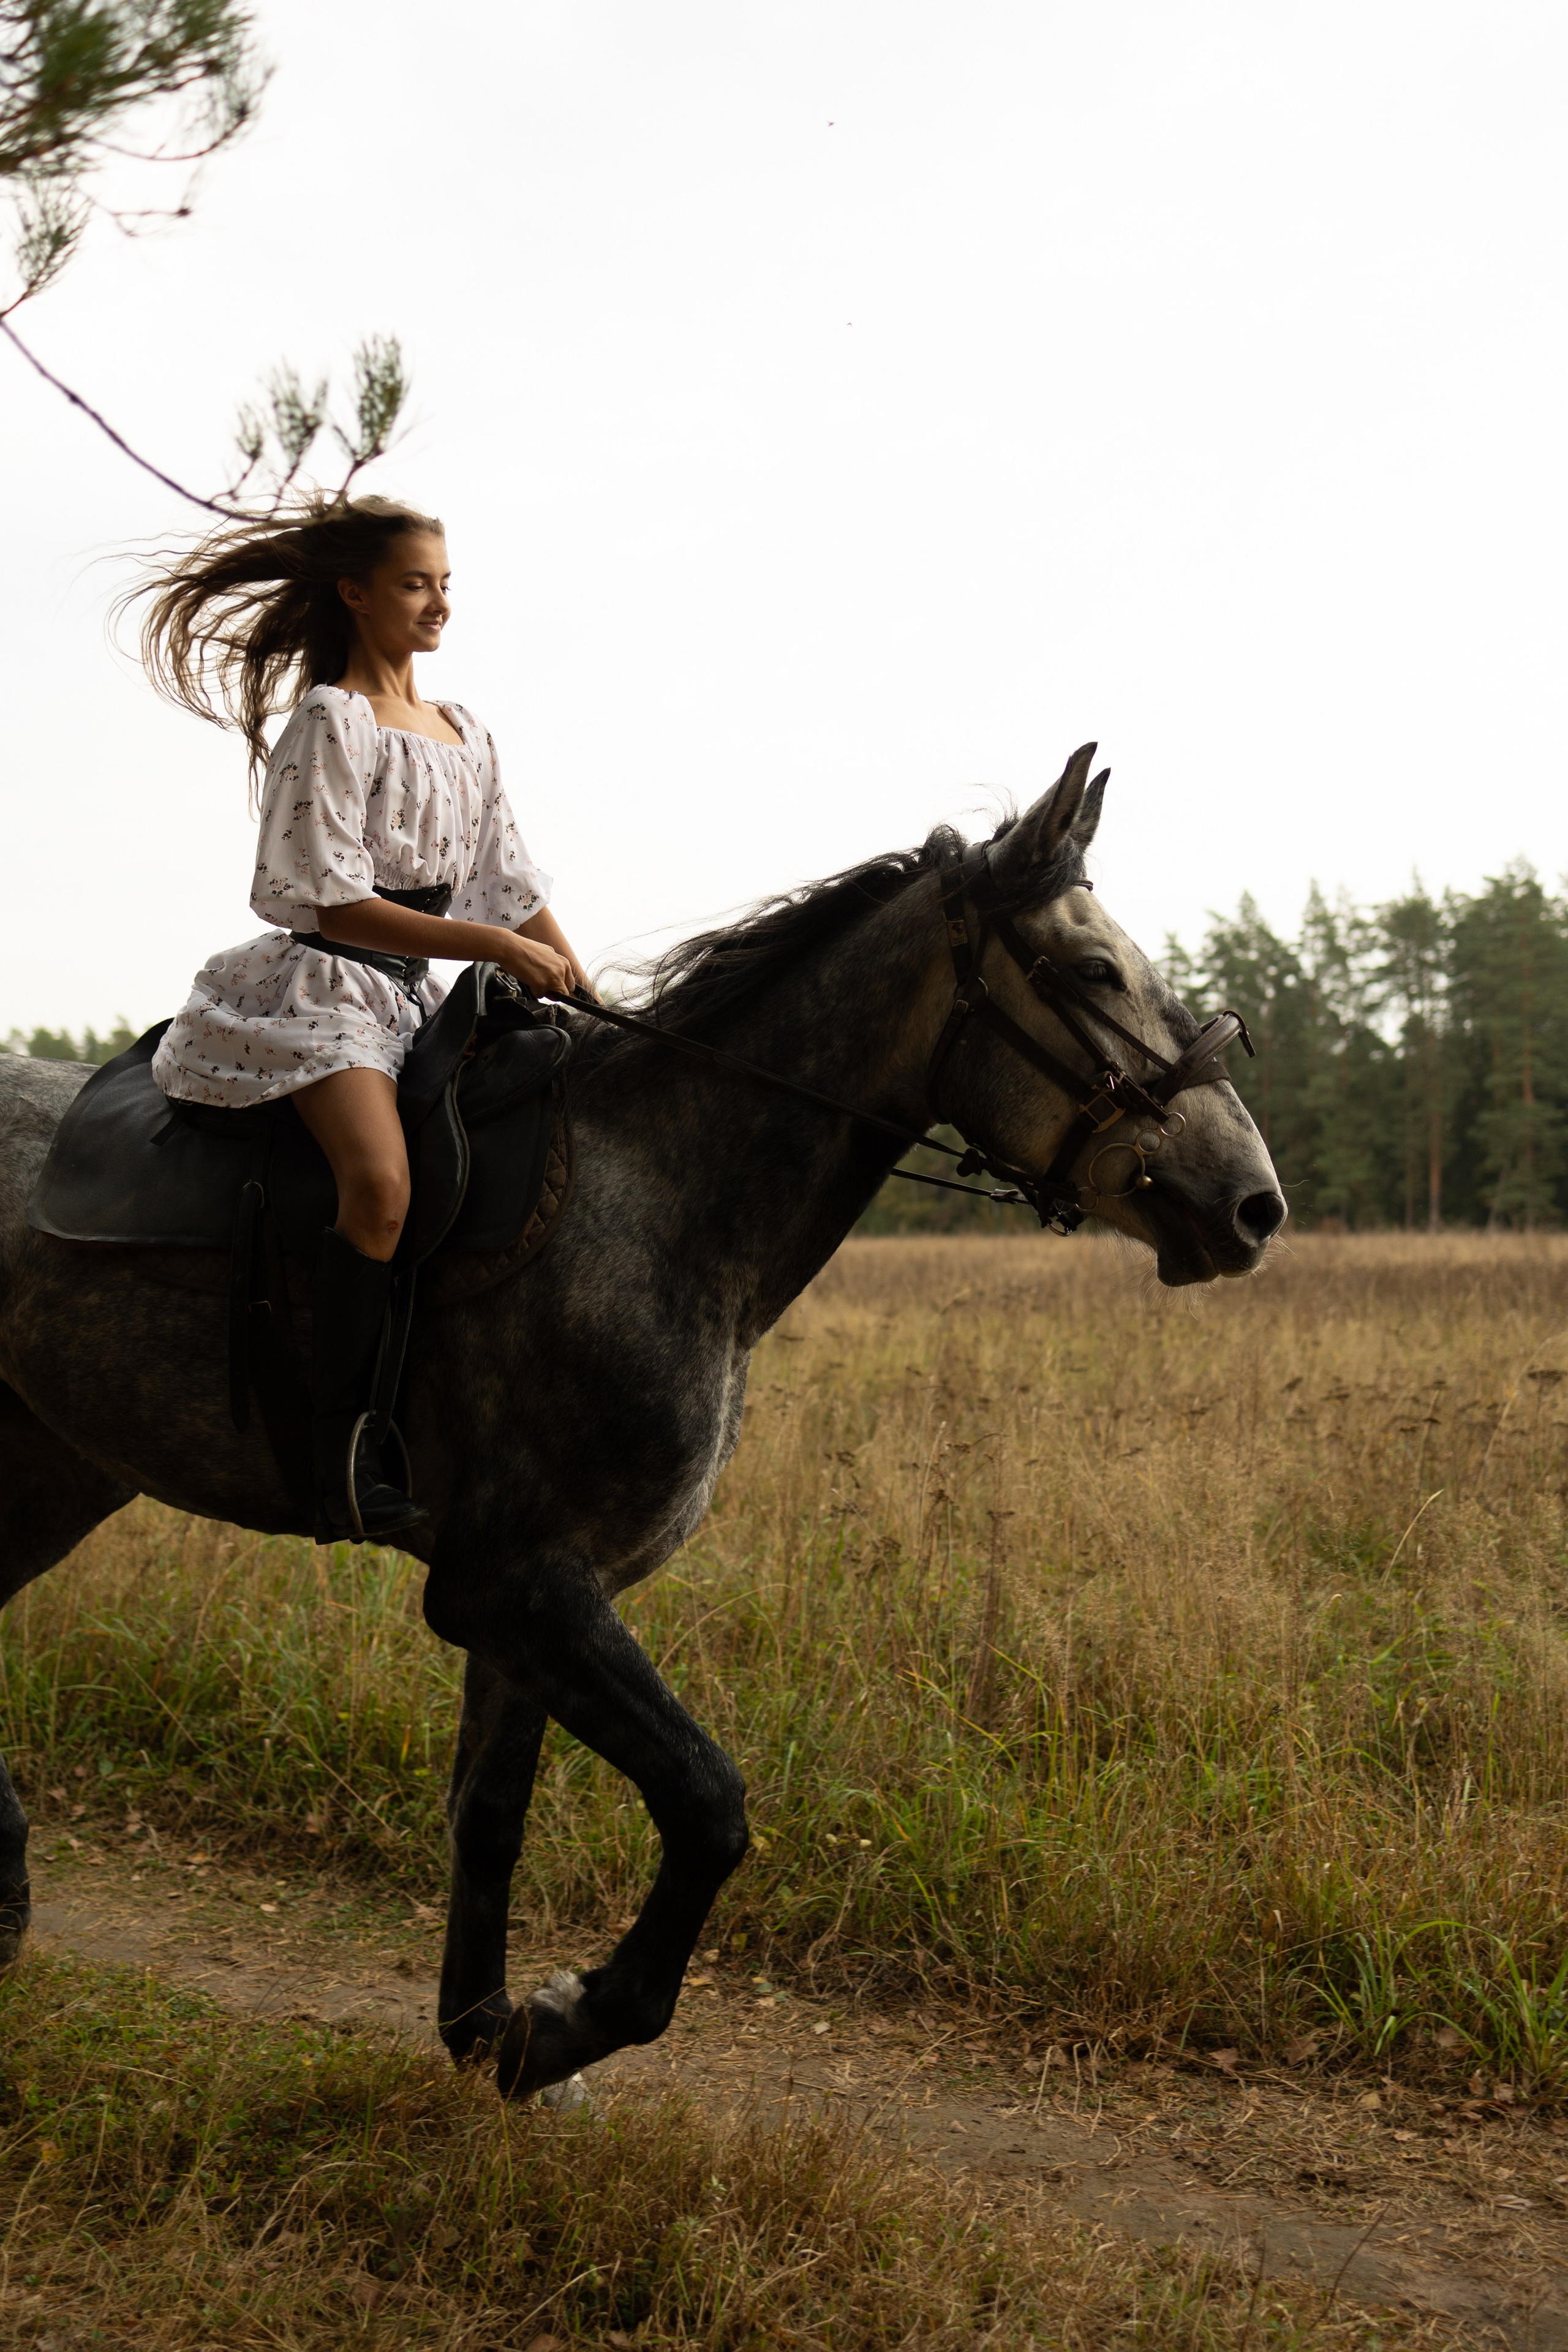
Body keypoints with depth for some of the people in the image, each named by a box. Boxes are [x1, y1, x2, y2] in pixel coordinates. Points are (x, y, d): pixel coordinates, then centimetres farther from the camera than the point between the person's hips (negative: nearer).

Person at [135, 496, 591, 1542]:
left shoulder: (465, 734, 17)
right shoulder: (330, 721, -6)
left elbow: (514, 886, 17)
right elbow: (333, 904, -14)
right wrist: (491, 945, -20)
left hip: (417, 996, 8)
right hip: (323, 987, -8)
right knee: (381, 1186, -31)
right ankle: (343, 1460, -27)